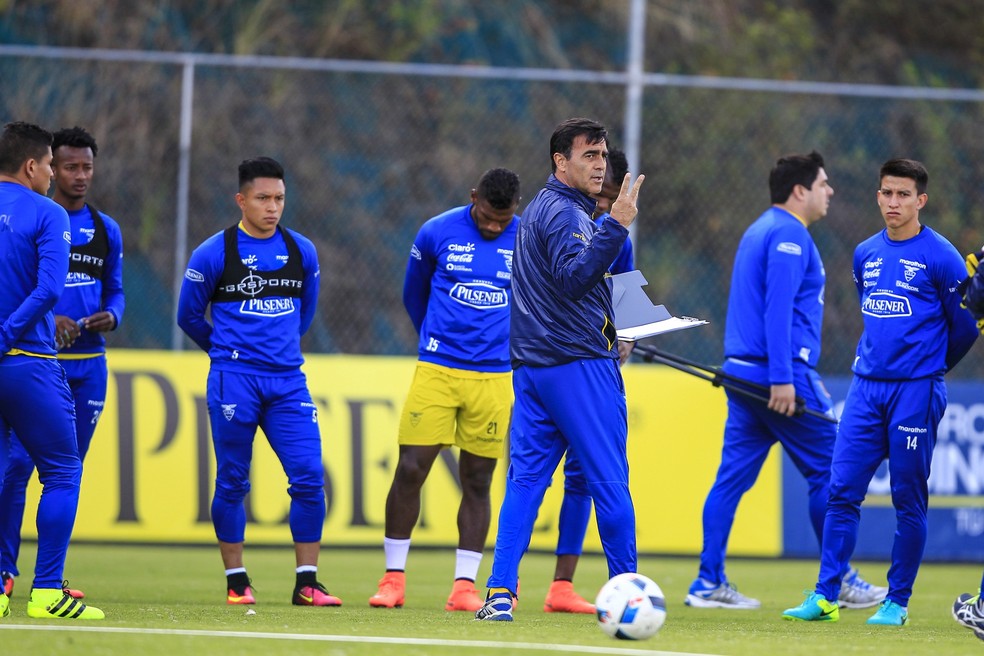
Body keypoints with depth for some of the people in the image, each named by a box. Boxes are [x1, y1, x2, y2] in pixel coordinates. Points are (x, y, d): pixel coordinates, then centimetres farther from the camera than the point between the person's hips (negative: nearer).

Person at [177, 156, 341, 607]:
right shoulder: (214, 254, -2)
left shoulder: (302, 252, 9)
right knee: (232, 481, 0)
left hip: (287, 380, 3)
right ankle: (236, 582, 10)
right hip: (234, 381, -3)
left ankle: (306, 583, -1)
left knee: (309, 476, -7)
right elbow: (189, 316, 8)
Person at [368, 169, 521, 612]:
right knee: (410, 470, -6)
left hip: (494, 375, 1)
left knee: (477, 481, 3)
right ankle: (393, 577, 4)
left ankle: (464, 586, 8)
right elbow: (414, 294, 15)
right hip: (436, 372, -1)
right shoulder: (437, 233, -2)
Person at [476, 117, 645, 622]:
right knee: (608, 479, -3)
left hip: (531, 365, 9)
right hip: (579, 365, -9)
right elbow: (574, 276, -26)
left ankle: (500, 592, -6)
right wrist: (616, 226, -33)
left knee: (525, 479, 3)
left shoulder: (539, 211, 20)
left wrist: (605, 333, 21)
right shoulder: (563, 213, -11)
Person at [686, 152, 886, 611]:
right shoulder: (789, 235, -12)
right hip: (782, 374, -10)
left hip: (742, 373, 10)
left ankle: (710, 584, 2)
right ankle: (838, 582, 6)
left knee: (732, 477, 5)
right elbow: (778, 307, -21)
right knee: (827, 473, 1)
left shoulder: (761, 230, 20)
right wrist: (782, 379, -25)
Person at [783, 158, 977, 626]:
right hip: (866, 389, 5)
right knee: (842, 491, -1)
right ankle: (825, 596, 0)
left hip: (915, 393, -5)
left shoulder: (940, 257, -6)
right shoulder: (865, 255, 11)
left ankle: (897, 601, 7)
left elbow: (966, 324, 1)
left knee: (908, 500, 0)